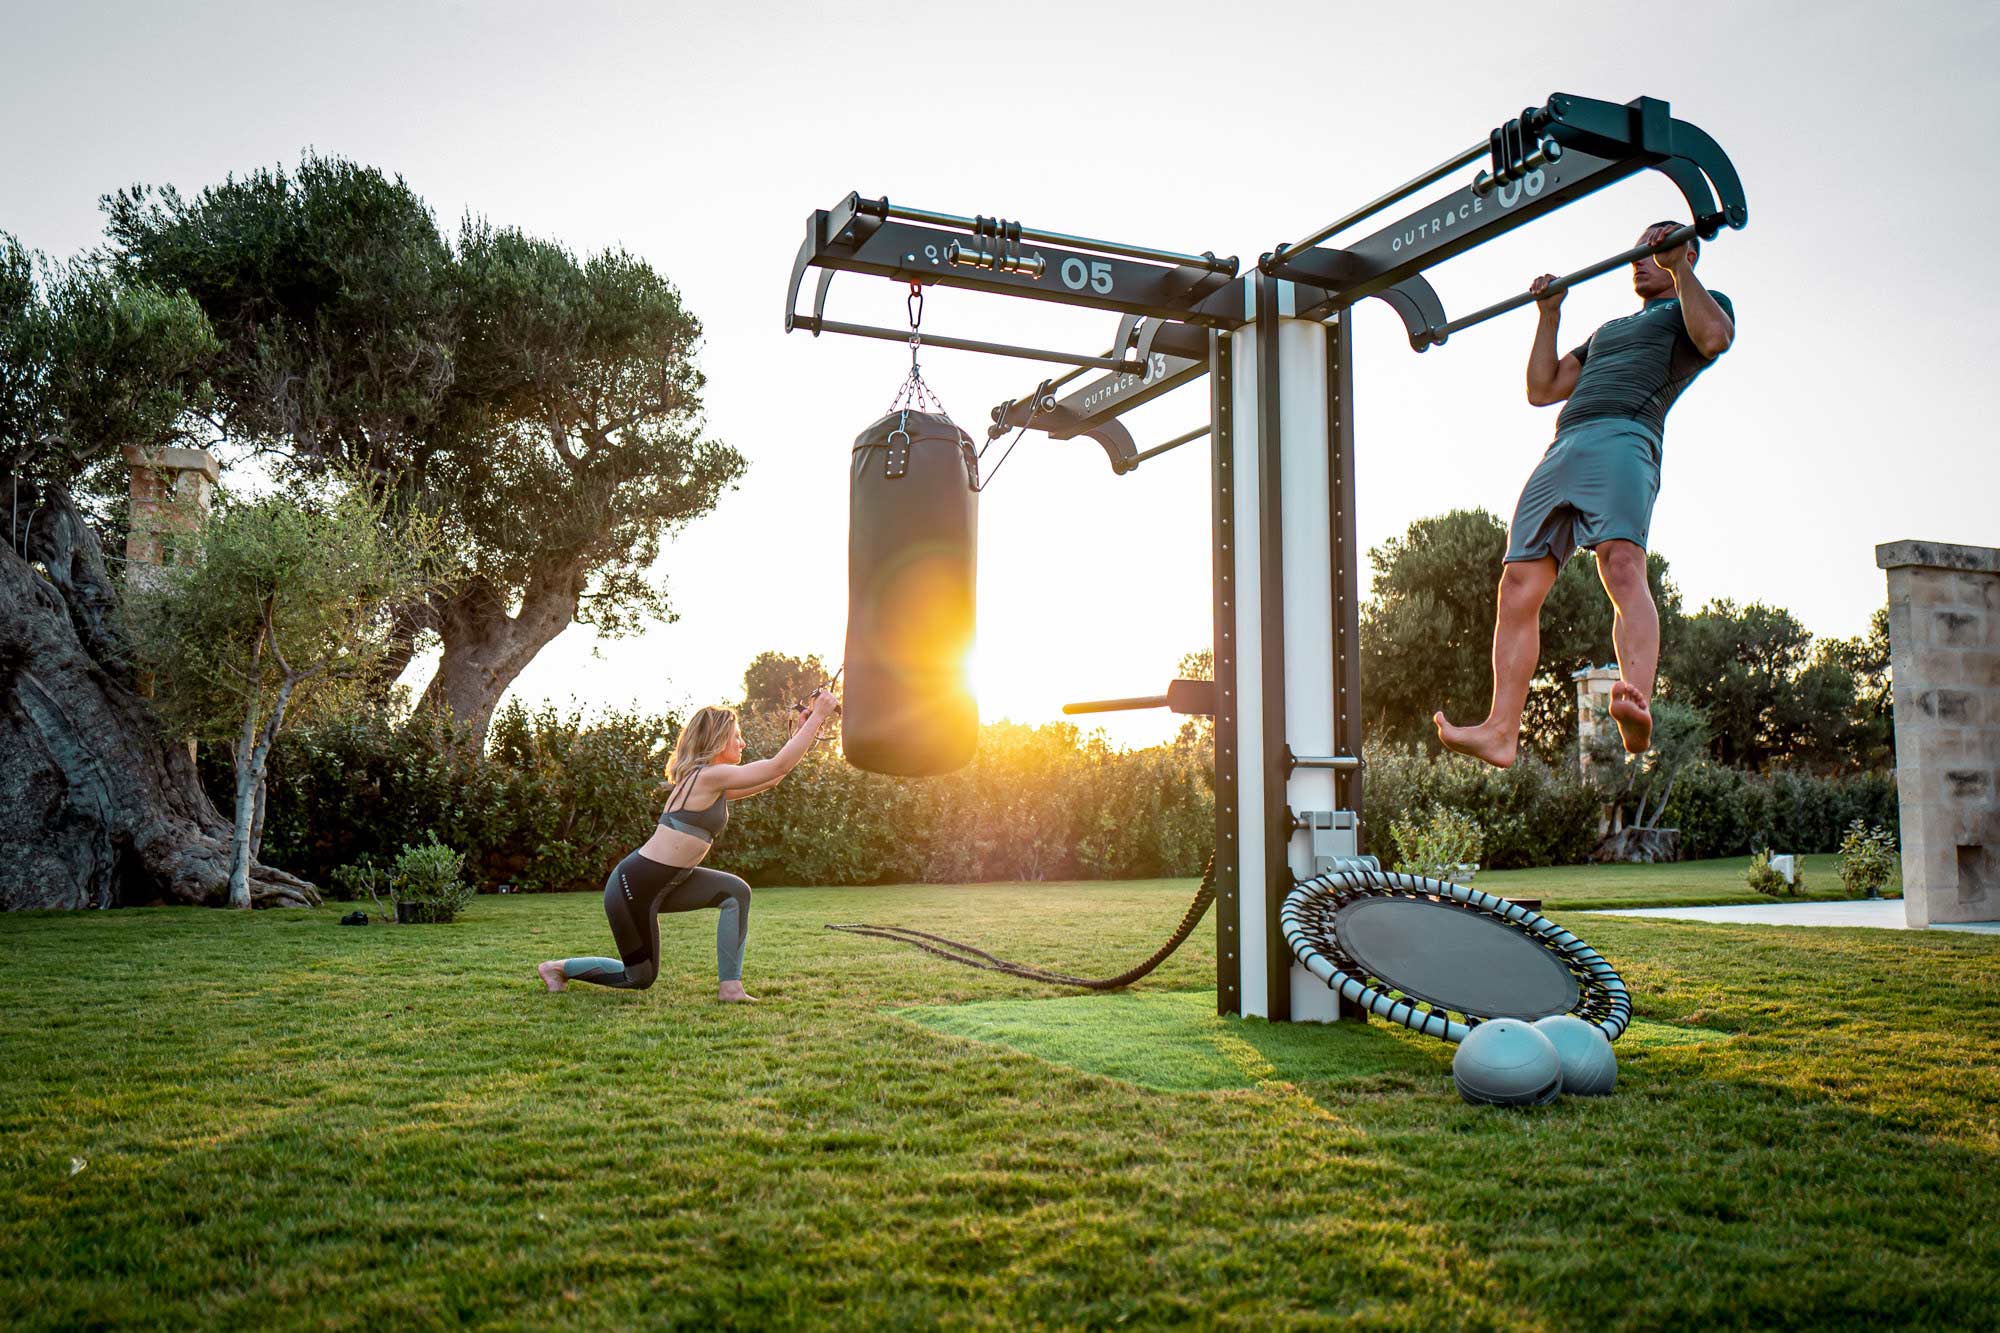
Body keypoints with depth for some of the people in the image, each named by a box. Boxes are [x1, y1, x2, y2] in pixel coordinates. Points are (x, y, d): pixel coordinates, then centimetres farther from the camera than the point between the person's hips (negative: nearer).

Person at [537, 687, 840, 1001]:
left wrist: (803, 731, 11)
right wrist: (818, 715, -17)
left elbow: (771, 778, 17)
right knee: (640, 977, 7)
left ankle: (730, 986, -1)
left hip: (663, 883, 9)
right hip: (634, 886, -9)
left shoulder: (713, 784, 10)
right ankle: (559, 968, 24)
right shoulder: (709, 776, -19)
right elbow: (779, 766, -20)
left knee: (736, 892, -4)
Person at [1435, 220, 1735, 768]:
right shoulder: (1608, 331, 40)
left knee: (1622, 564, -31)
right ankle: (1501, 732, -11)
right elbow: (1542, 389, 34)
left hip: (1623, 440, -7)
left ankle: (1638, 707, -49)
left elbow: (1714, 337, -5)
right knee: (1519, 584, -8)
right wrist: (1549, 315, 33)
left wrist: (1679, 268, -3)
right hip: (1561, 451, 7)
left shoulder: (1700, 304, 20)